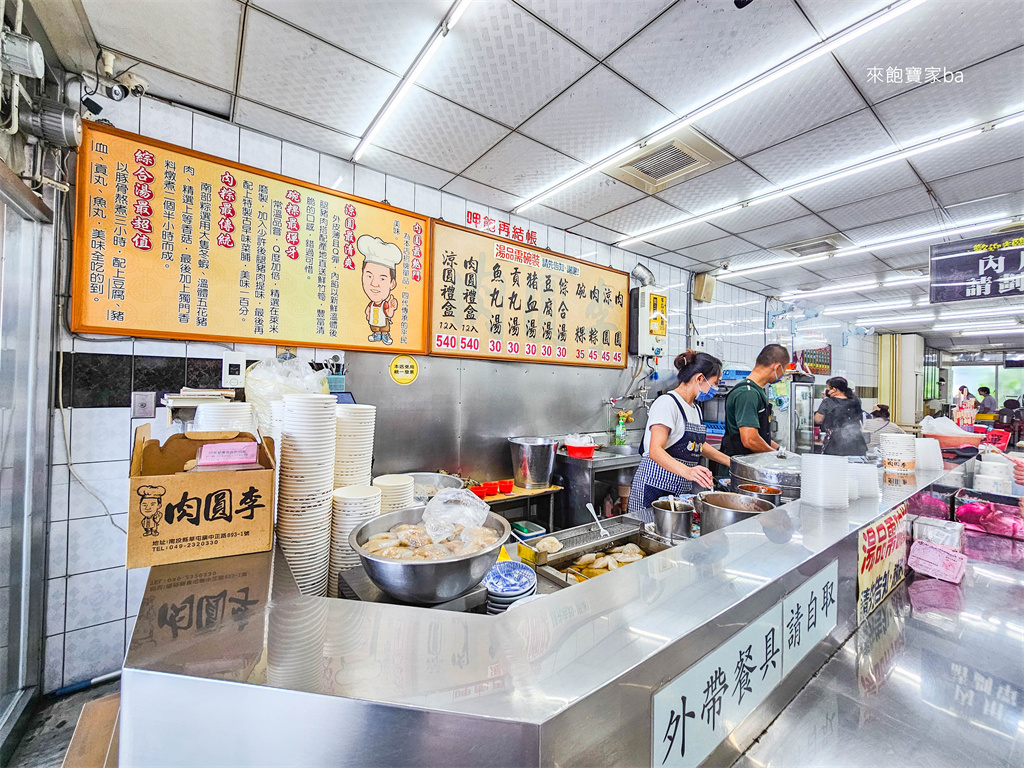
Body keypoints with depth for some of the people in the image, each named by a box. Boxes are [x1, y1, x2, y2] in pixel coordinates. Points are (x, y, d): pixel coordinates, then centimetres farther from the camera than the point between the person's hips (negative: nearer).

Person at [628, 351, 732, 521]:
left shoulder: (695, 407, 15)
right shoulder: (667, 403, -14)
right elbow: (655, 451, -25)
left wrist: (730, 461, 26)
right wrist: (687, 471, -39)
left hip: (682, 489, 9)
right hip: (656, 487, -8)